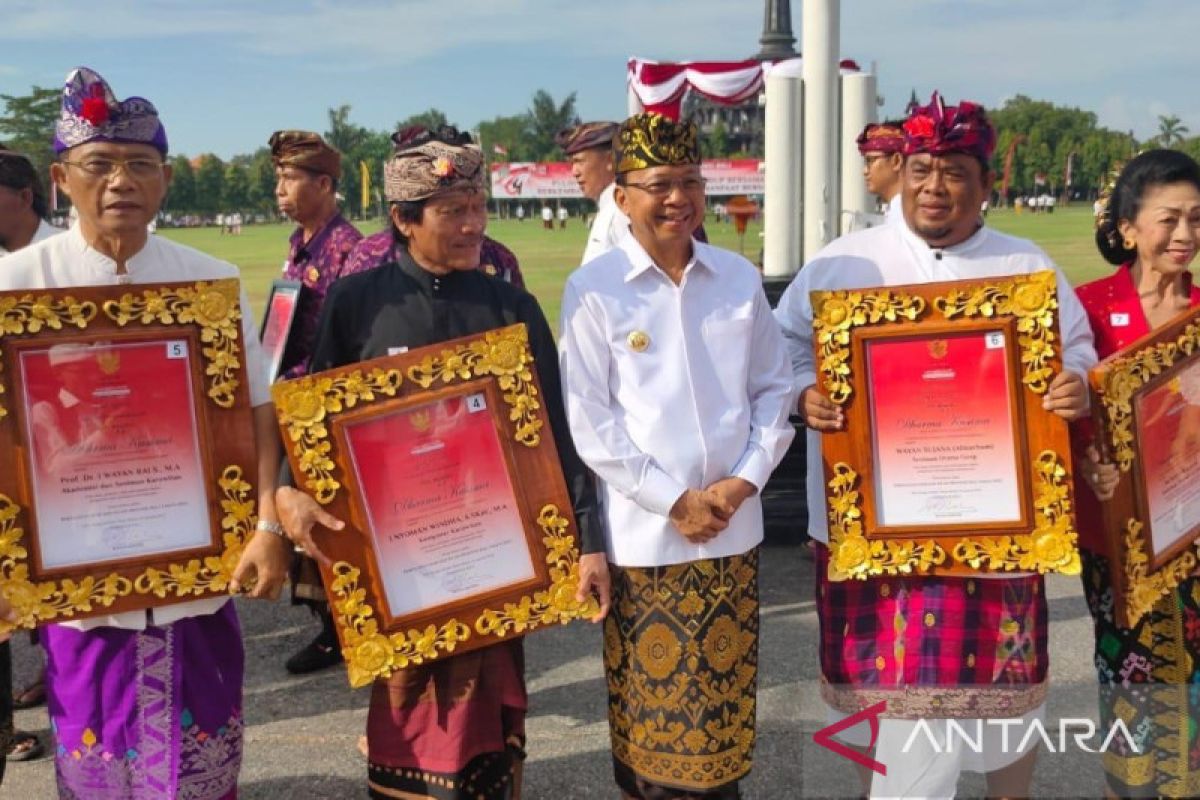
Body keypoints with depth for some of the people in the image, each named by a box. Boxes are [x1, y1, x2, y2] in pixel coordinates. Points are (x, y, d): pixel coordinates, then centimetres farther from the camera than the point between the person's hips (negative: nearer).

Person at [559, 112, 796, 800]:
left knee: (725, 686, 15)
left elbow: (774, 389, 7)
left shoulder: (739, 277, 4)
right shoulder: (593, 289, -7)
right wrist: (673, 500, -12)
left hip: (733, 526, 3)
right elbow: (589, 420, -9)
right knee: (651, 695, 9)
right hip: (644, 531, -3)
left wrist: (744, 480, -6)